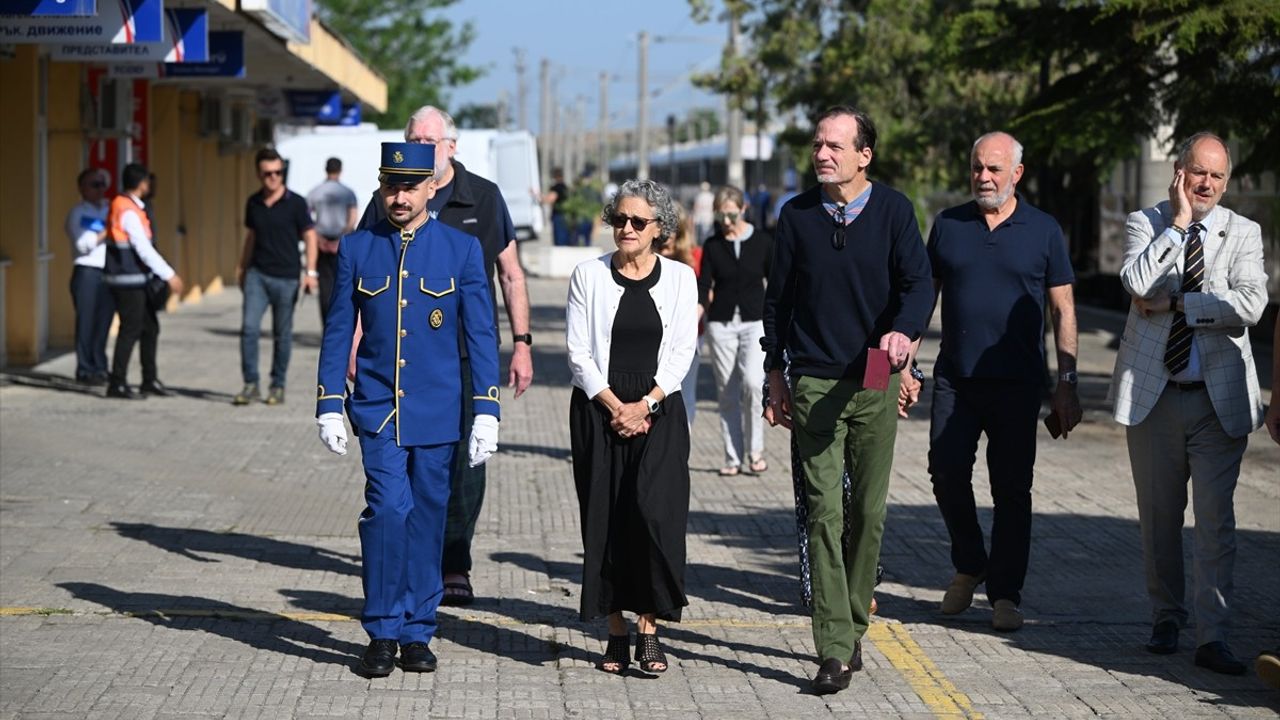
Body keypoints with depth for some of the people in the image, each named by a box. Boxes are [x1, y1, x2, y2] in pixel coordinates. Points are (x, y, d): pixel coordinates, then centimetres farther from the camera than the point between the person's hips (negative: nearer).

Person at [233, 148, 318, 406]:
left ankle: (278, 387, 16)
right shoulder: (253, 203, 6)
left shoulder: (295, 203, -6)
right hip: (257, 274, 3)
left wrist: (311, 271, -12)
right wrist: (241, 267, 21)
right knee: (249, 327, -9)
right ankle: (251, 385, -3)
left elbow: (309, 237, -3)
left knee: (282, 334, 5)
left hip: (286, 277, -3)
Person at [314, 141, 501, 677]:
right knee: (388, 508, -13)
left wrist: (486, 412, -6)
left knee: (427, 517, 6)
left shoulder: (462, 249, 0)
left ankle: (417, 633, 17)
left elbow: (481, 333, 0)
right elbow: (338, 331, 6)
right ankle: (382, 633, -3)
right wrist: (329, 406, 0)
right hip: (377, 407, 0)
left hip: (437, 411, 1)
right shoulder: (356, 248, 3)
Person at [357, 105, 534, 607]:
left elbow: (511, 275, 8)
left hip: (470, 355, -1)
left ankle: (456, 565, 5)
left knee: (463, 461, -3)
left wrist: (522, 344, 2)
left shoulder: (483, 198, 5)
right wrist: (355, 346, -1)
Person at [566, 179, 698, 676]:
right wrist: (614, 406, -10)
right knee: (605, 519, -1)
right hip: (599, 409, 1)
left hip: (659, 411, 0)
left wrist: (644, 405, -10)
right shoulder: (589, 276, 5)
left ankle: (648, 629, -7)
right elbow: (578, 352, 0)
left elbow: (682, 351, 1)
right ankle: (617, 633, 7)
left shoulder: (680, 278, 6)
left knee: (655, 512, -15)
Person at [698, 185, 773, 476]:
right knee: (728, 393, 2)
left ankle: (755, 450, -4)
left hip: (755, 322, -2)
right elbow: (704, 286, -1)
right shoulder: (712, 246, 4)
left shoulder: (762, 241, 2)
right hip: (721, 324, 2)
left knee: (752, 383, -19)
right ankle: (733, 458, 9)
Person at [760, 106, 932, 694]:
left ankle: (853, 628, 23)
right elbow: (778, 297, 12)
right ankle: (835, 651, -10)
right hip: (815, 382, 0)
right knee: (824, 513, -8)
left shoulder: (892, 210, 1)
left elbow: (918, 282, -4)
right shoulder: (797, 215, 5)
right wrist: (776, 375, 11)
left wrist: (903, 330, -25)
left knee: (869, 512, 7)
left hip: (875, 383, 0)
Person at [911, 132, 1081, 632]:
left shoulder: (1043, 230, 2)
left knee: (1012, 489, 0)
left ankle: (1005, 594, 9)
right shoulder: (948, 225, 8)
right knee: (947, 475, -1)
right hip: (954, 379, 2)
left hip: (1017, 383, -2)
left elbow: (1063, 310, 3)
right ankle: (968, 567, 22)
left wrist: (1067, 384, -3)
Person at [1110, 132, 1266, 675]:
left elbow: (1251, 305, -13)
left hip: (1219, 398, -1)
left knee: (1216, 519, -5)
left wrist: (1176, 303, -12)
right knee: (1159, 517, 10)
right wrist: (1177, 223, -13)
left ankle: (1212, 636, -2)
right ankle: (1166, 617, 26)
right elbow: (1137, 283, -17)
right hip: (1152, 395, 1)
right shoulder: (1145, 223, 3)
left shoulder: (1242, 233, 4)